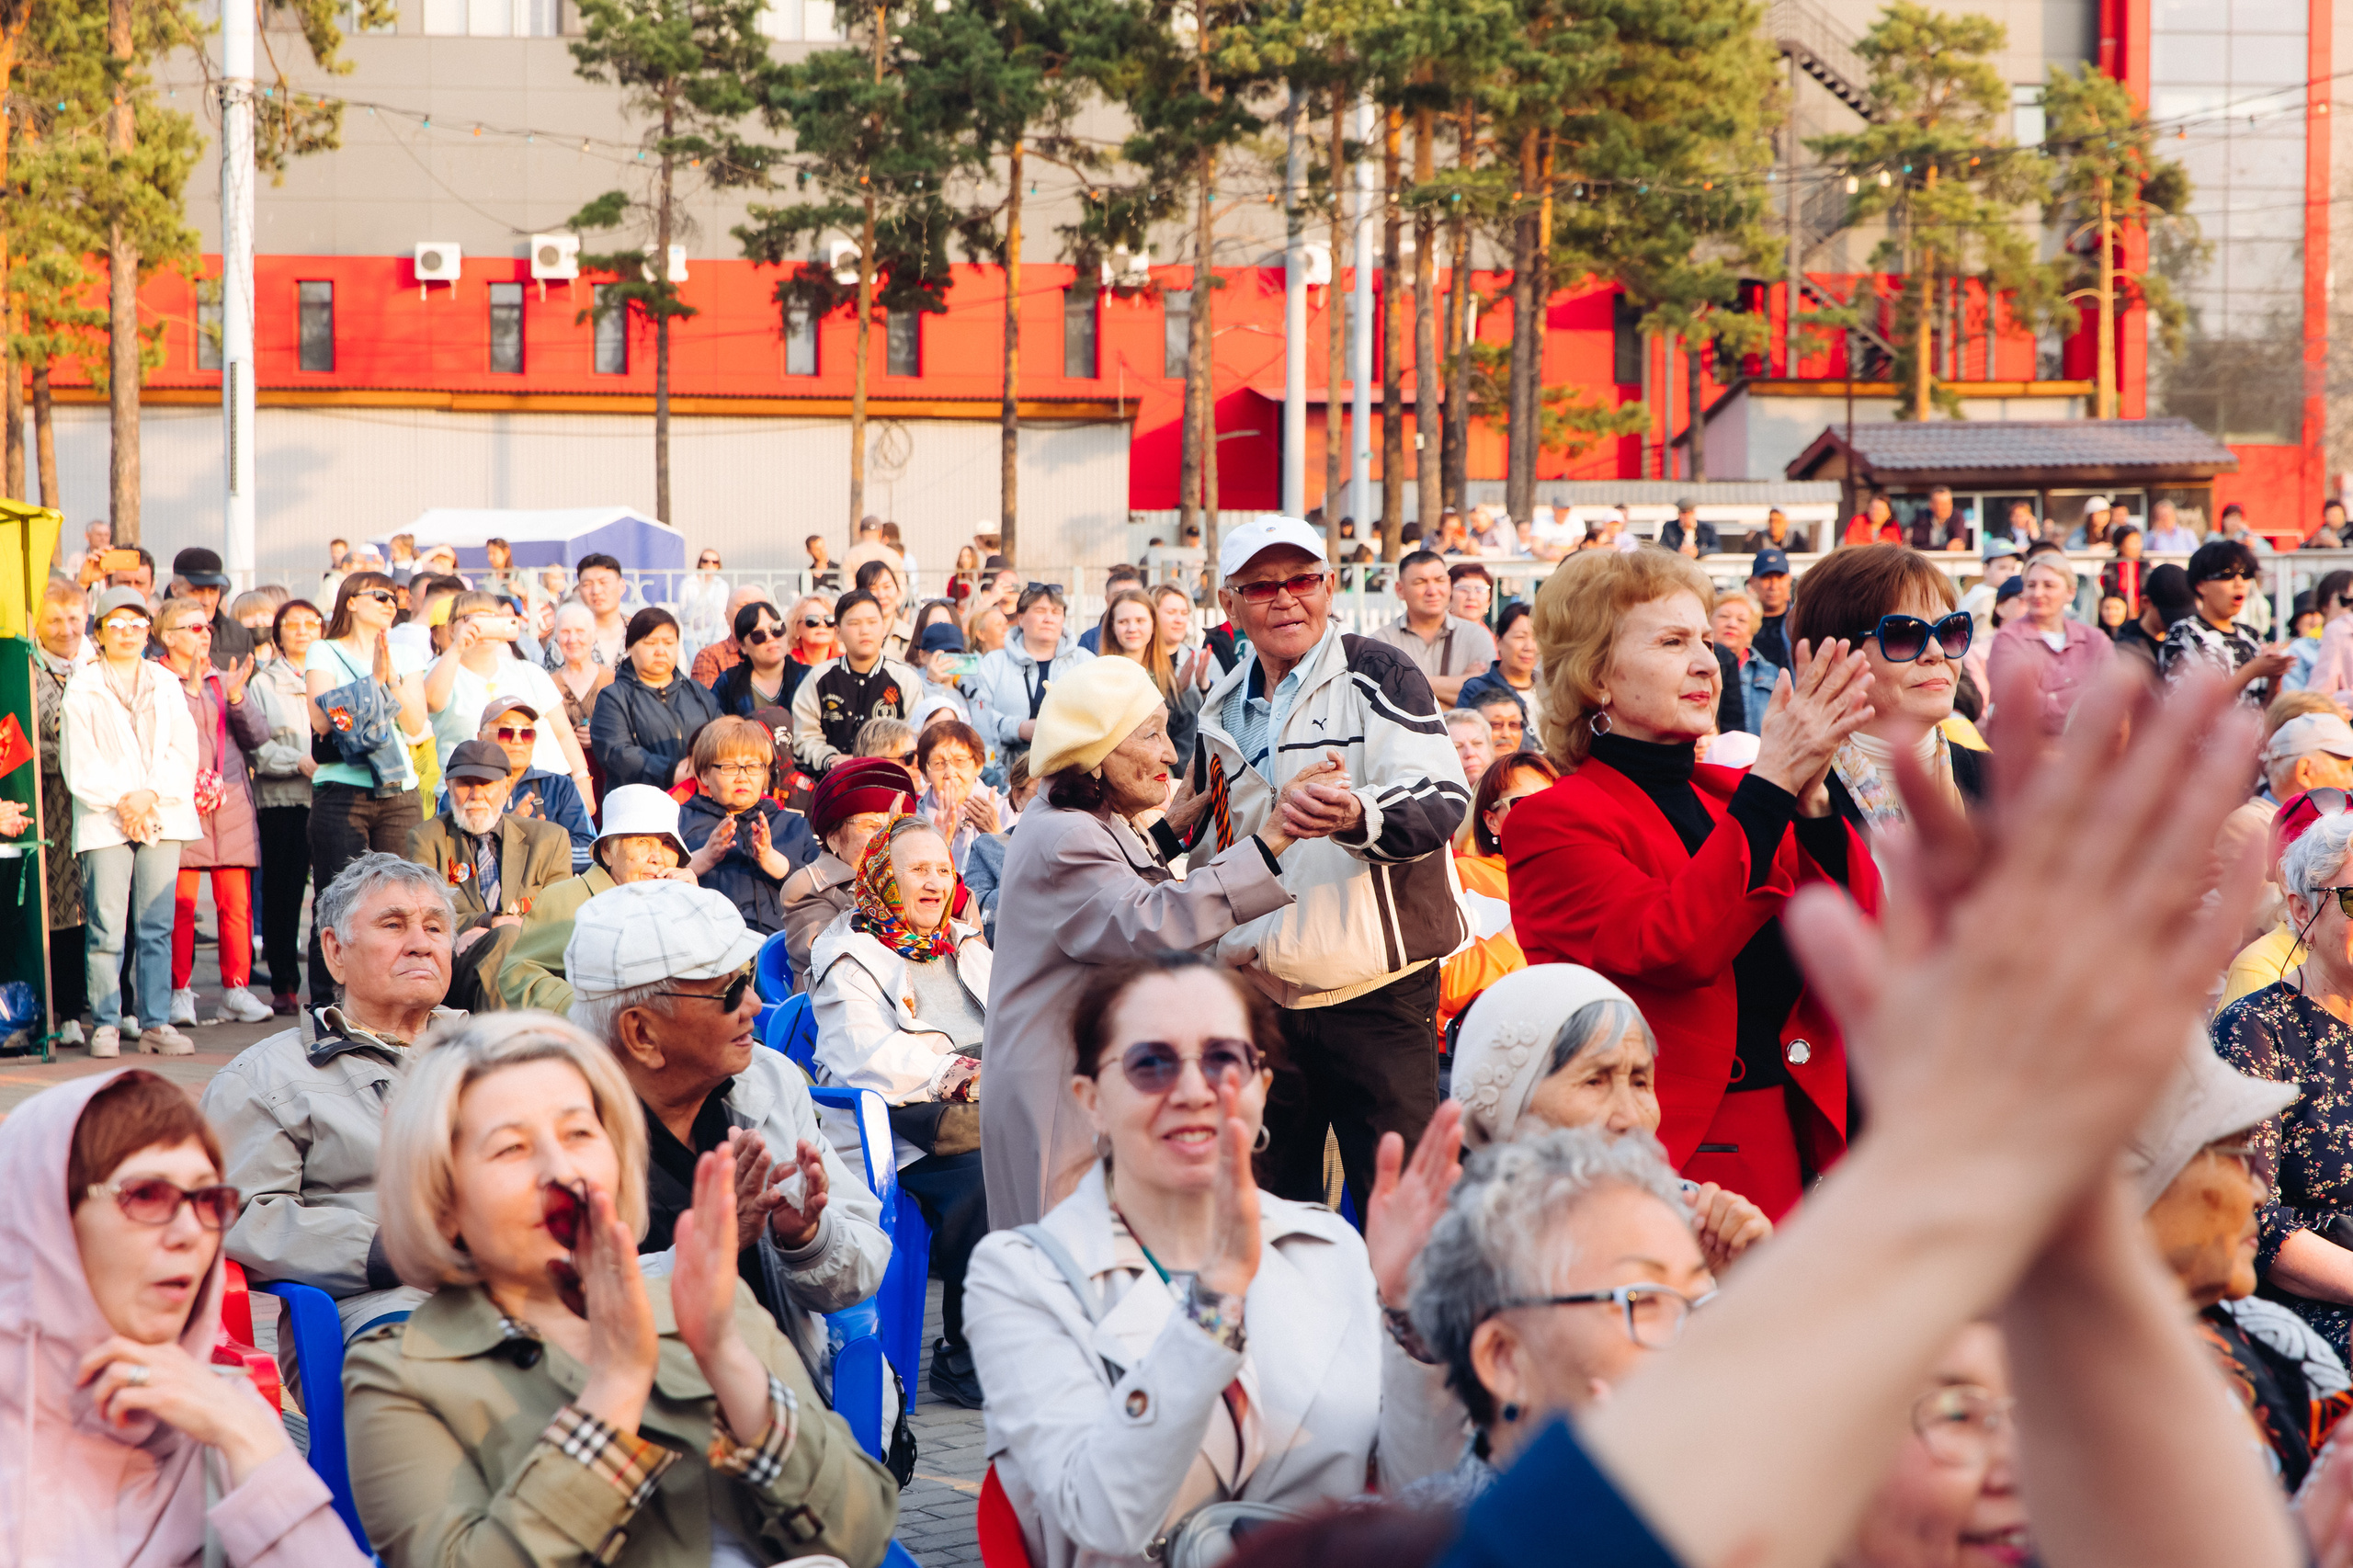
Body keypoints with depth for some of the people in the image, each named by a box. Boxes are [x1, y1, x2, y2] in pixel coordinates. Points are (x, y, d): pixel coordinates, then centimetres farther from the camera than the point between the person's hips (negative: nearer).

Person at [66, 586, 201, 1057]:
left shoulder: (166, 685, 16)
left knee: (157, 926, 0)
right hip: (104, 821, -3)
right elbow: (79, 761, -1)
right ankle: (105, 1024, -2)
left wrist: (151, 794, -6)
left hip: (163, 818, 3)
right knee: (106, 926, -7)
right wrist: (120, 801, -11)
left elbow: (184, 751, 8)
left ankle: (155, 1023, 3)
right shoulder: (83, 687, 6)